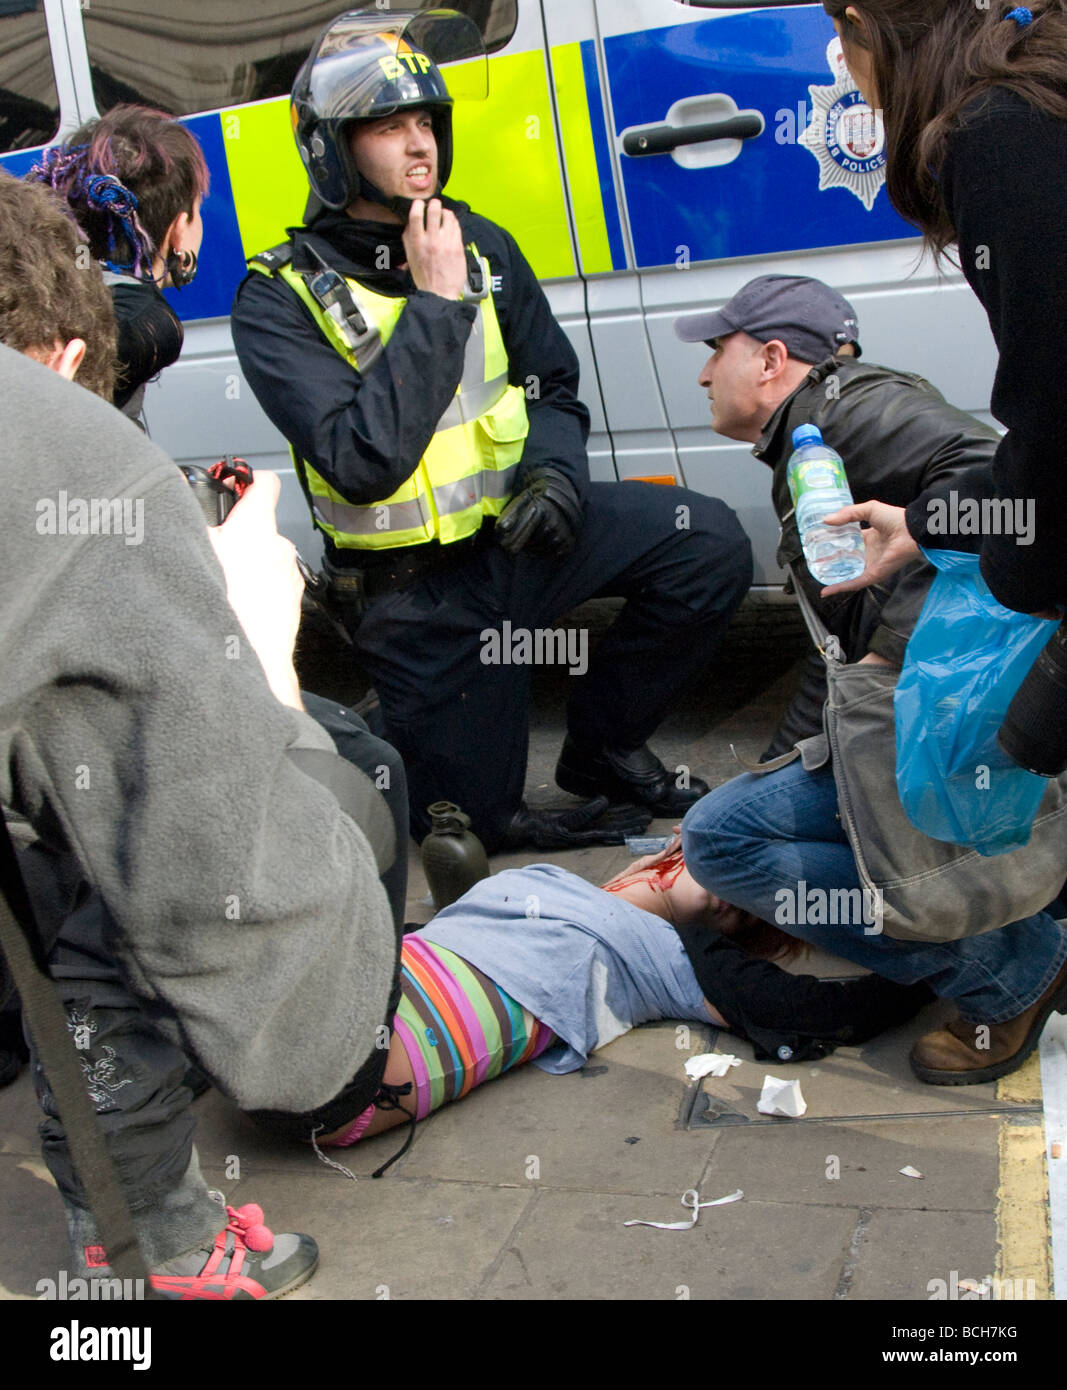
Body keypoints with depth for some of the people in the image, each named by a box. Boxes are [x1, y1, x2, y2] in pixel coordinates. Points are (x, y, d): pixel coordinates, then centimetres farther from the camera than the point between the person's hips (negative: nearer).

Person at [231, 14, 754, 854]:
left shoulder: (482, 246, 2)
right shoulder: (281, 298, -14)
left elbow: (553, 390, 9)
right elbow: (363, 462, -26)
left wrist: (554, 470, -13)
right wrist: (437, 303, -25)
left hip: (516, 527, 5)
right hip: (421, 592, -5)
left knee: (710, 542, -13)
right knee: (478, 823, 0)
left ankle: (603, 747, 6)